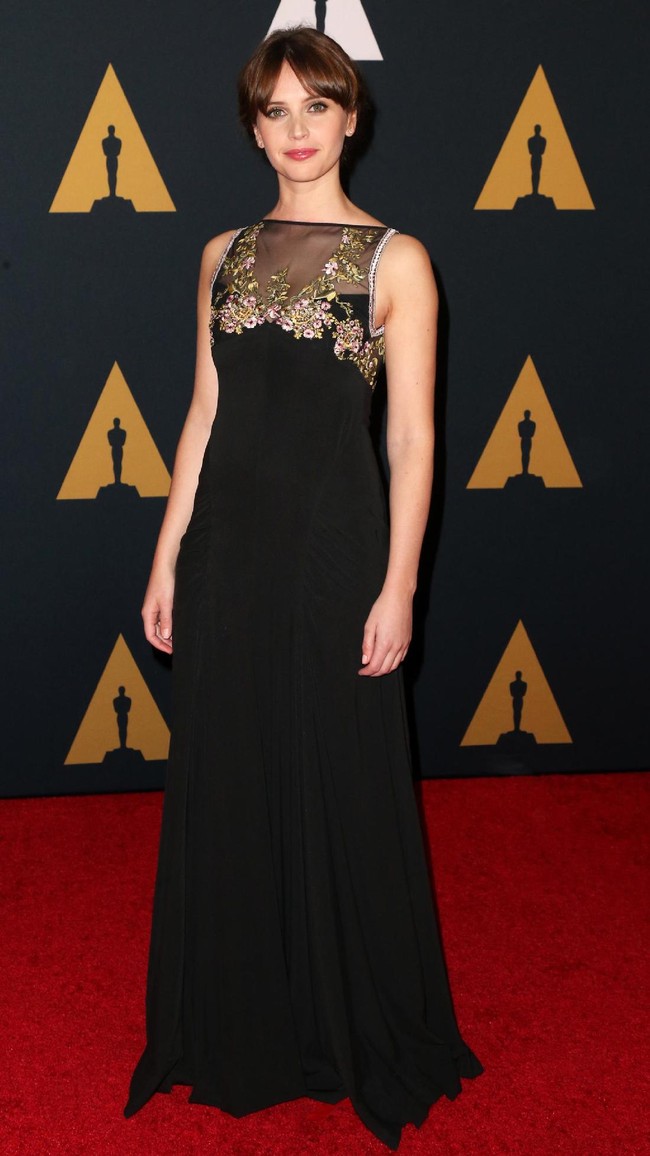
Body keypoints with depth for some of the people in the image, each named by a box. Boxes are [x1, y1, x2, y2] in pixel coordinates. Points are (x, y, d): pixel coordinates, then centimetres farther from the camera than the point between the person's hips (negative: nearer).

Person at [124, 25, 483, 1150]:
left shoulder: (394, 259, -2)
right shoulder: (225, 254, 10)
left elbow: (412, 438, -6)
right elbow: (205, 416, 11)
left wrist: (398, 588, -11)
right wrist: (168, 560, 8)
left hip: (333, 548, -4)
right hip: (226, 547, 5)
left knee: (341, 791, 5)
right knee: (226, 789, 12)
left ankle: (362, 1039, 27)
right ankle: (240, 1032, 31)